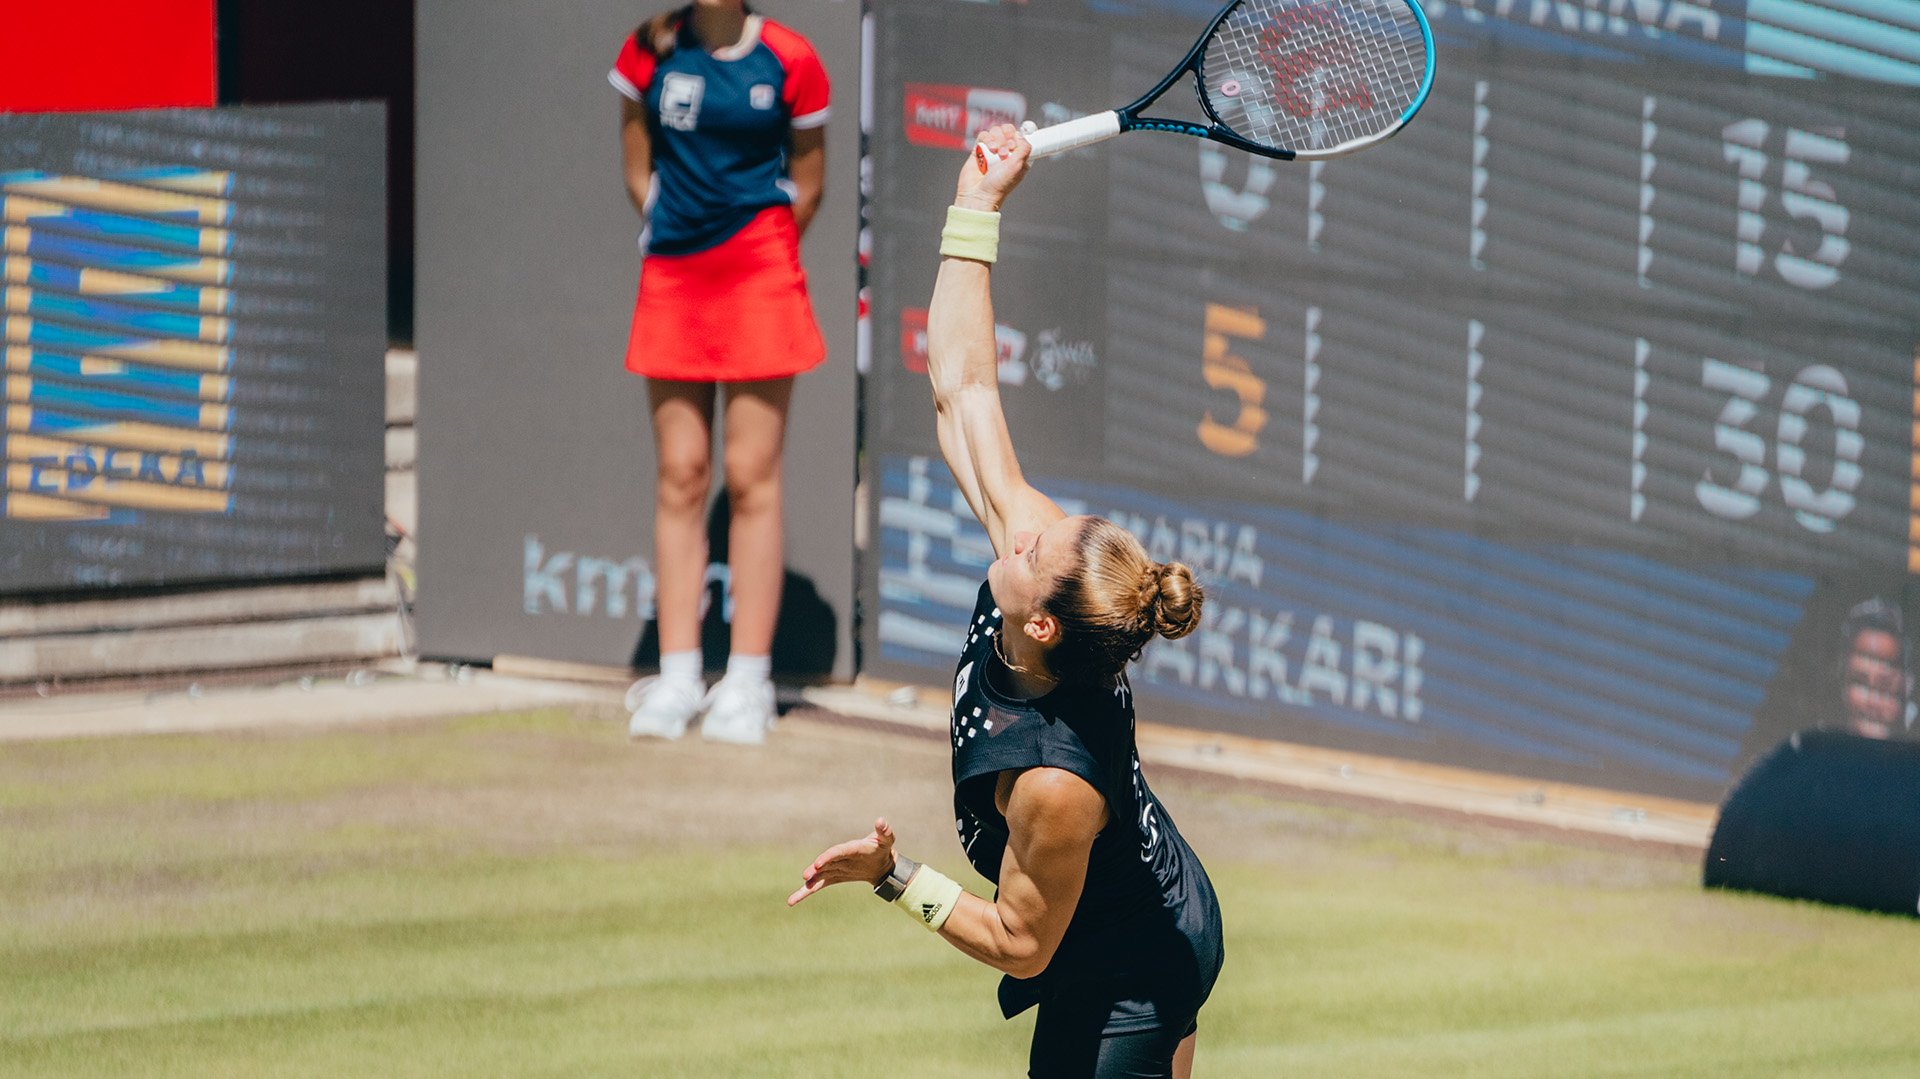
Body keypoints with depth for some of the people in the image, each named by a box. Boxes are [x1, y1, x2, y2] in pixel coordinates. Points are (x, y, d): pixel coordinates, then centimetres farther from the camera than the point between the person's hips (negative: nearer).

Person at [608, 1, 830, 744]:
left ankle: (748, 682, -1)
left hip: (759, 278, -3)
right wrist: (666, 229, 8)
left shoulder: (789, 62, -4)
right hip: (671, 276, 3)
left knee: (750, 479, -3)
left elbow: (806, 185, 6)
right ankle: (678, 676, 7)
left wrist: (761, 259, 9)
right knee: (679, 479, 4)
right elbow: (638, 170, 13)